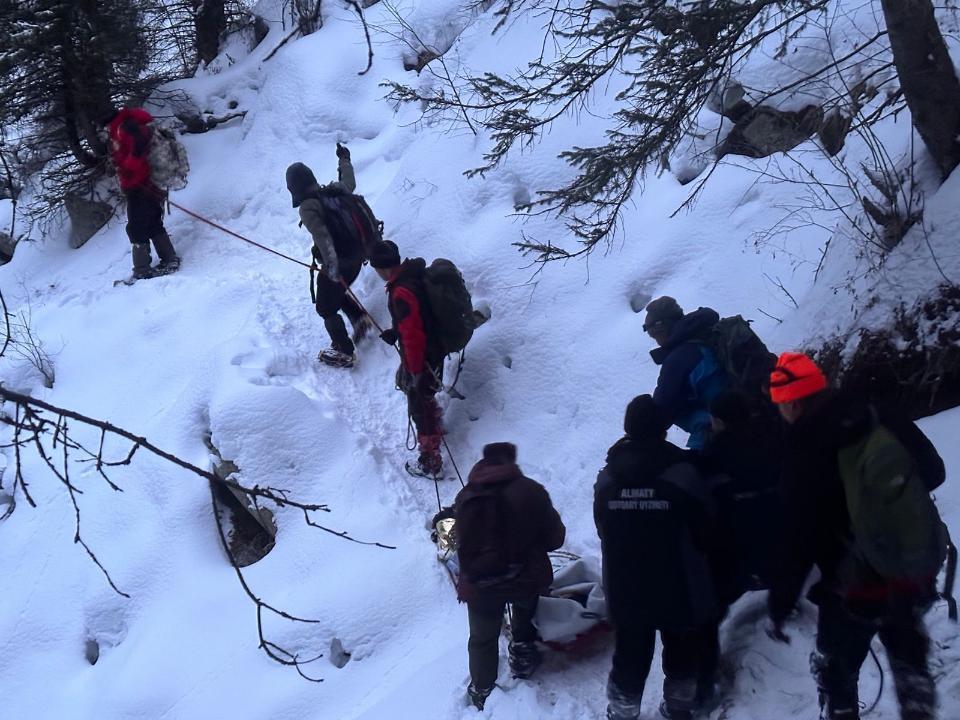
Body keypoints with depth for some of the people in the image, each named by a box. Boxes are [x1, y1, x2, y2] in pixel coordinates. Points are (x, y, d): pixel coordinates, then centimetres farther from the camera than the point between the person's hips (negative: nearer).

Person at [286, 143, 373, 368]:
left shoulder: (307, 207, -19)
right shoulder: (333, 190, 1)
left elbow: (322, 235, -33)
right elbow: (350, 184, 25)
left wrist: (332, 265, -42)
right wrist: (345, 161, 42)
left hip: (336, 263, -7)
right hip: (357, 255, 7)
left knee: (326, 308, 12)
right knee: (338, 293, 33)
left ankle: (345, 353, 19)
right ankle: (360, 319, 19)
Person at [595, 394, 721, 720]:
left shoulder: (607, 478, -6)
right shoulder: (682, 473, -19)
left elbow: (603, 532, 5)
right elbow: (704, 531, -10)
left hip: (624, 589, 3)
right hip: (678, 587, -2)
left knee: (630, 654, 15)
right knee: (683, 650, 20)